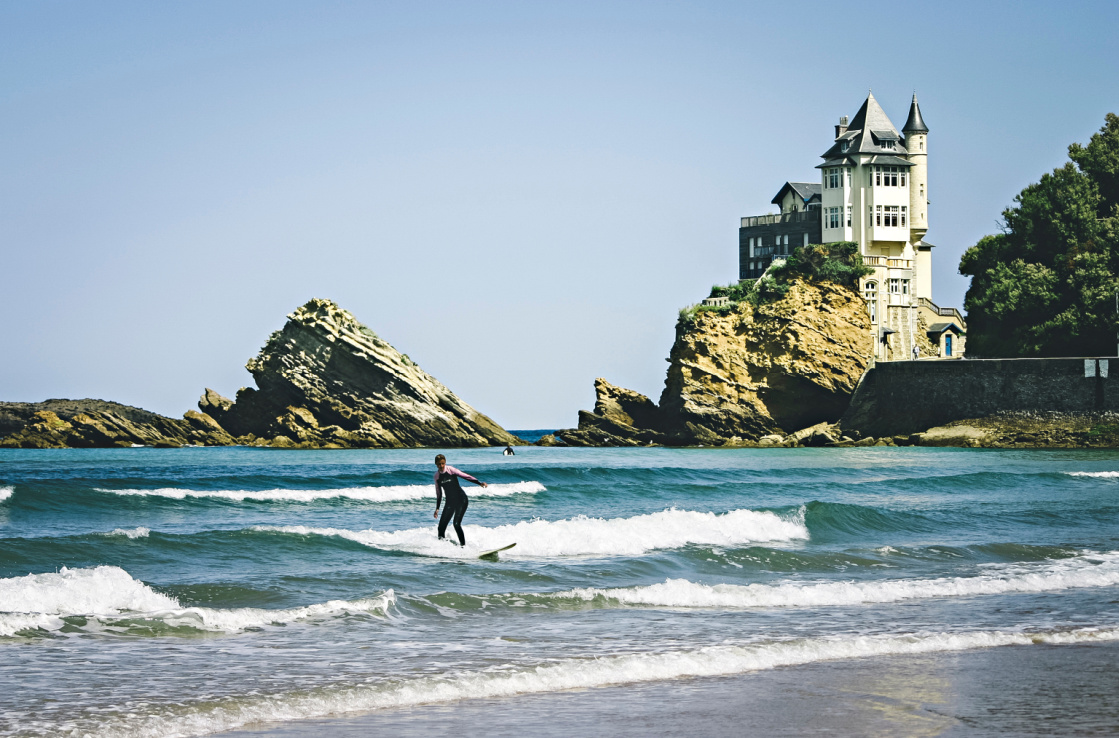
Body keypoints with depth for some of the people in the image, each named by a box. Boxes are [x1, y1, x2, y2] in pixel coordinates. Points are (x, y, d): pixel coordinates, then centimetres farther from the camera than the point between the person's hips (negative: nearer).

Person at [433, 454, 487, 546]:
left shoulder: (450, 470, -9)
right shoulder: (437, 476, 4)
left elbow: (465, 476, -15)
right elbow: (439, 494, 13)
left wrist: (480, 483, -27)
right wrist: (437, 509, 12)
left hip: (461, 499, -5)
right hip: (450, 501, 5)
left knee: (456, 524, -20)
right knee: (441, 527, -3)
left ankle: (463, 545, -15)